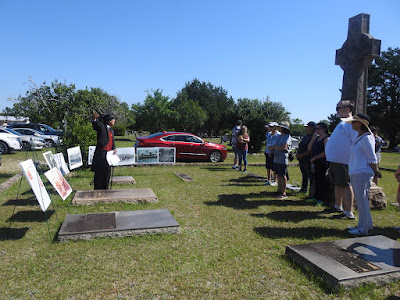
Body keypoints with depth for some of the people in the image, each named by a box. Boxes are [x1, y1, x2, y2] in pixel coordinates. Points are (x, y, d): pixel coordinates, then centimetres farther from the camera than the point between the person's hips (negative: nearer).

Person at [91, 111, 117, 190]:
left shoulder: (111, 130, 17)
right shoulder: (101, 127, -7)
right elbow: (95, 126, -28)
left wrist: (114, 148, 1)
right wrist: (94, 119, -50)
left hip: (108, 154, 8)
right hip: (101, 154, -8)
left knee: (107, 172, 14)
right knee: (99, 173, -3)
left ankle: (105, 189, 26)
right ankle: (97, 189, 6)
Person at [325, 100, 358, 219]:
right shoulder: (342, 123, 18)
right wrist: (329, 153, 22)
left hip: (343, 161, -10)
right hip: (335, 160, 10)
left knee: (345, 185, -5)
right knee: (337, 185, 19)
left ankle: (348, 213, 2)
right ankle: (338, 206, 33)